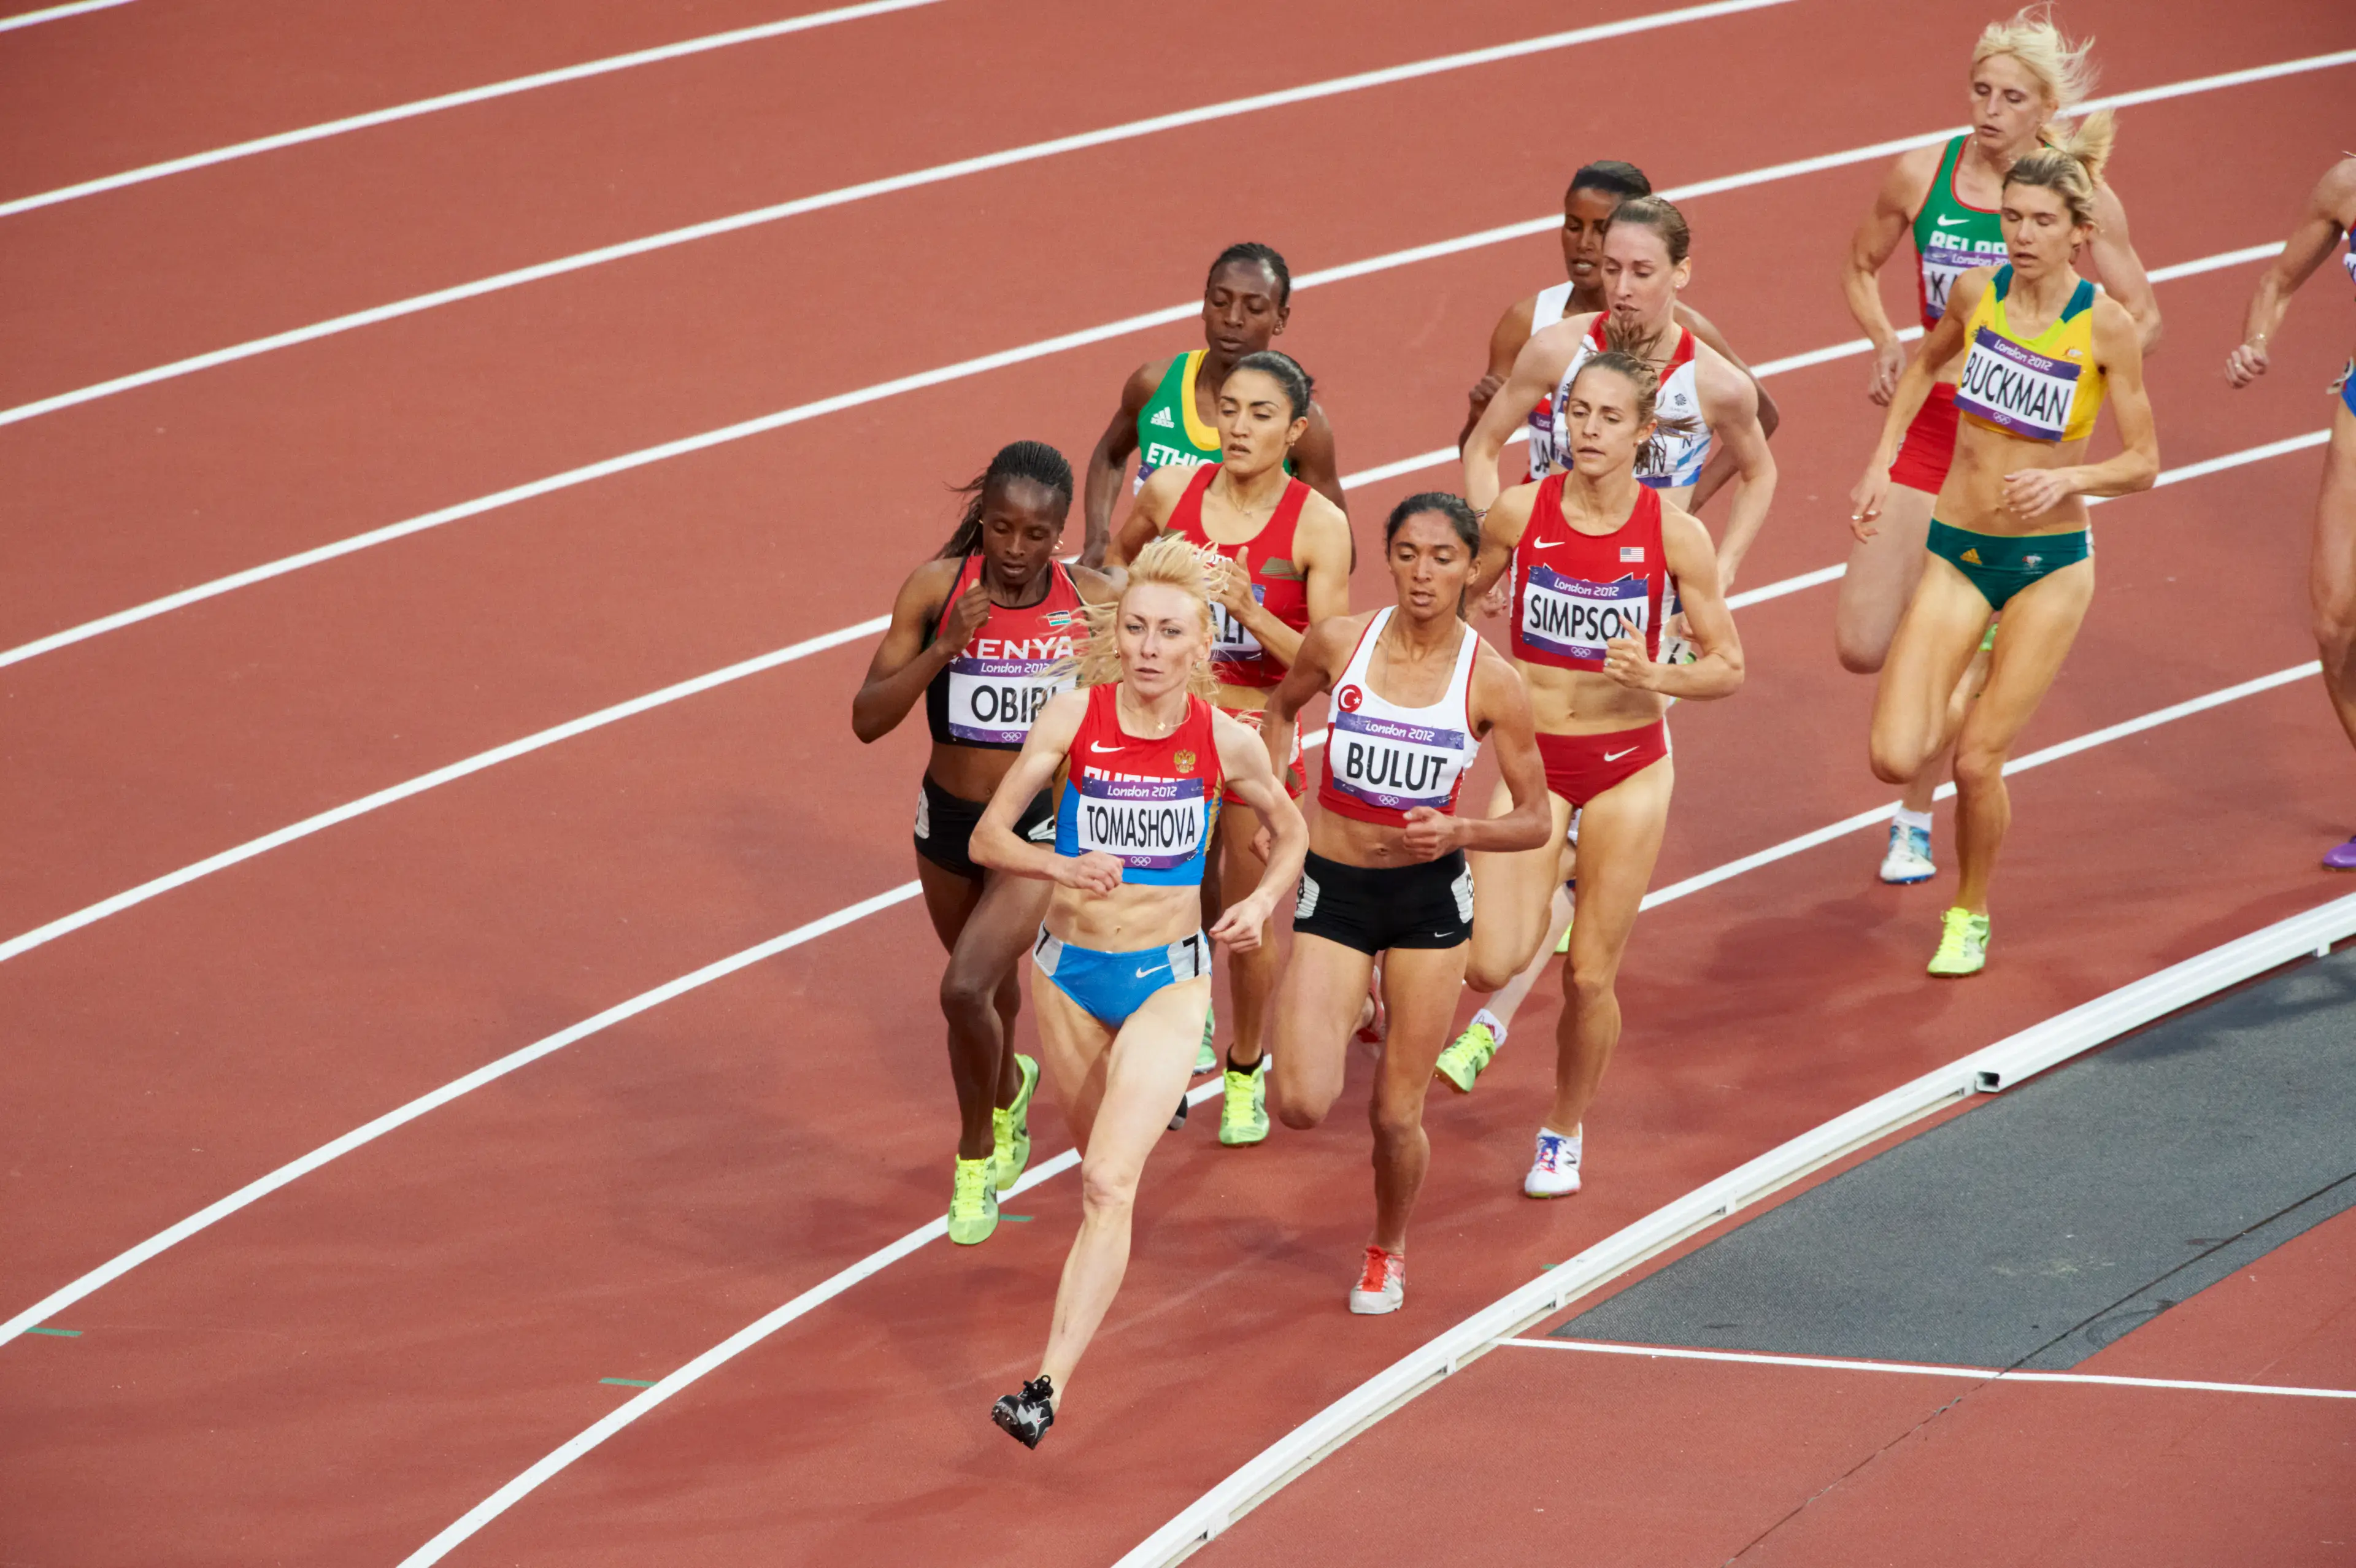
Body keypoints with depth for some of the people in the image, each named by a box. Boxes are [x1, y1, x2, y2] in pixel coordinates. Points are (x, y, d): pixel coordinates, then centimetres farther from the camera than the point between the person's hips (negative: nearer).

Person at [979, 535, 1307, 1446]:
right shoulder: (1073, 720, -12)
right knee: (1099, 1164, 20)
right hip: (1069, 968, 2)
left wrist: (1260, 903, -9)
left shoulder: (1225, 743, -11)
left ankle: (1050, 1386, -20)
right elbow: (988, 838, -8)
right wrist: (1061, 867, -27)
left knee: (1110, 1183, -16)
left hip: (1167, 978, -2)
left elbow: (1289, 832, 9)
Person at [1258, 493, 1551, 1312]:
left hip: (1430, 895, -1)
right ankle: (1344, 1015, 26)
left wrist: (1461, 832, -22)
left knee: (1397, 1115, 3)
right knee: (1302, 1104, -11)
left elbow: (1536, 821, -4)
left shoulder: (1492, 682, -12)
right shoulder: (1340, 642, -8)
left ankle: (1388, 1250, 34)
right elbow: (1283, 705, 15)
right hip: (1334, 886, 1)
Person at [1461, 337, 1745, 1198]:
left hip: (1629, 763, -1)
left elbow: (1728, 668, -5)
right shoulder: (1521, 511, -9)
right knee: (1492, 966, -14)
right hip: (1531, 754, 1)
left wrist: (1654, 677, -24)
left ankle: (1565, 1132, 29)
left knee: (1591, 975, 4)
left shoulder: (1675, 534, -12)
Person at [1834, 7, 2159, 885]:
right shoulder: (1920, 176, -2)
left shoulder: (2079, 197, -8)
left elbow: (2143, 319, 1)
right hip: (1930, 419, 3)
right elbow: (1861, 270, 15)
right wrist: (1886, 345, -5)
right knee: (1860, 648, -2)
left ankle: (1916, 821, 19)